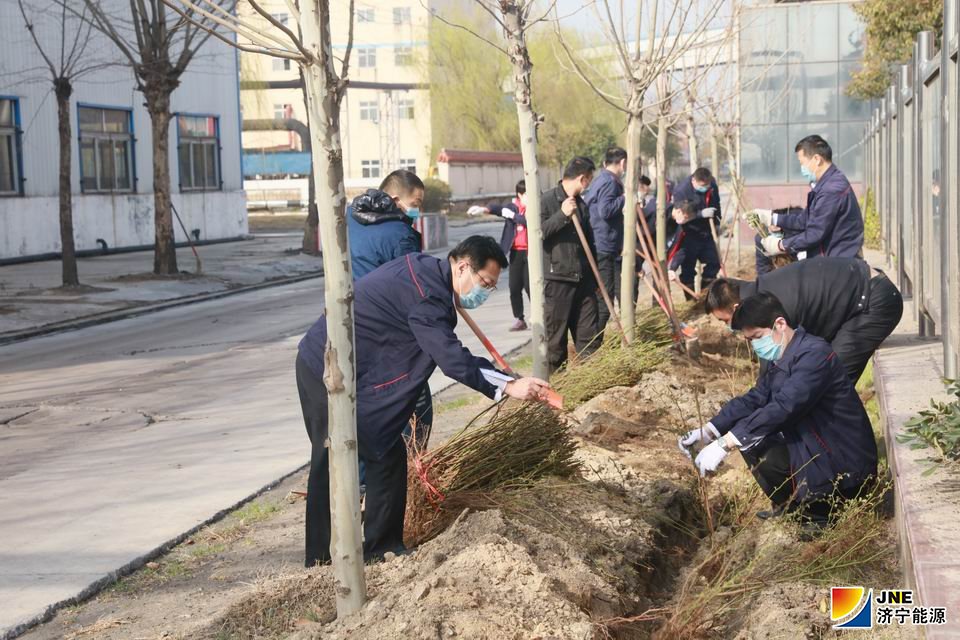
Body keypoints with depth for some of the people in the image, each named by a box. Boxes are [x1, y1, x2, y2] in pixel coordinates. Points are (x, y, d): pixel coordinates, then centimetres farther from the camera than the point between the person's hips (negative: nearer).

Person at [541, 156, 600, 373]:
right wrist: (562, 215, -22)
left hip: (584, 280, 6)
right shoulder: (547, 200, -5)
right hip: (557, 279, -6)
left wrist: (594, 276, 21)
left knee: (589, 335, 6)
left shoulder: (581, 204, 16)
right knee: (556, 336, 1)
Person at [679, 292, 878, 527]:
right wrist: (707, 432, -6)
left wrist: (725, 444, -34)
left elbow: (783, 408, -31)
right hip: (815, 447, 10)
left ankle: (815, 514, -2)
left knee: (758, 450, -23)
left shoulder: (815, 354, -21)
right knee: (746, 435, 8)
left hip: (846, 468, -10)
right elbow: (752, 400, 9)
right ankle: (792, 508, 14)